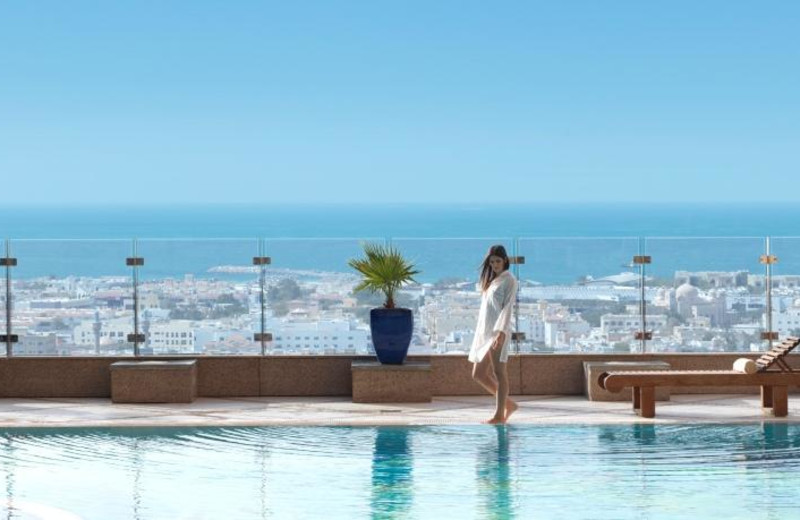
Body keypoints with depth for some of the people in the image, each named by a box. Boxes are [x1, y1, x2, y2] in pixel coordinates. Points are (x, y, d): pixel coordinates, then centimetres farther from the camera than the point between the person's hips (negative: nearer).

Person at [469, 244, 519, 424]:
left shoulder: (509, 280, -4)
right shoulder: (490, 280, 19)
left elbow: (508, 307, -13)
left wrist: (501, 332, -24)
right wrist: (479, 333, 15)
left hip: (498, 331, -9)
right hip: (484, 332, 9)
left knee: (499, 372, -7)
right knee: (478, 374, 6)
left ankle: (499, 415, -6)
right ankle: (508, 404, 15)